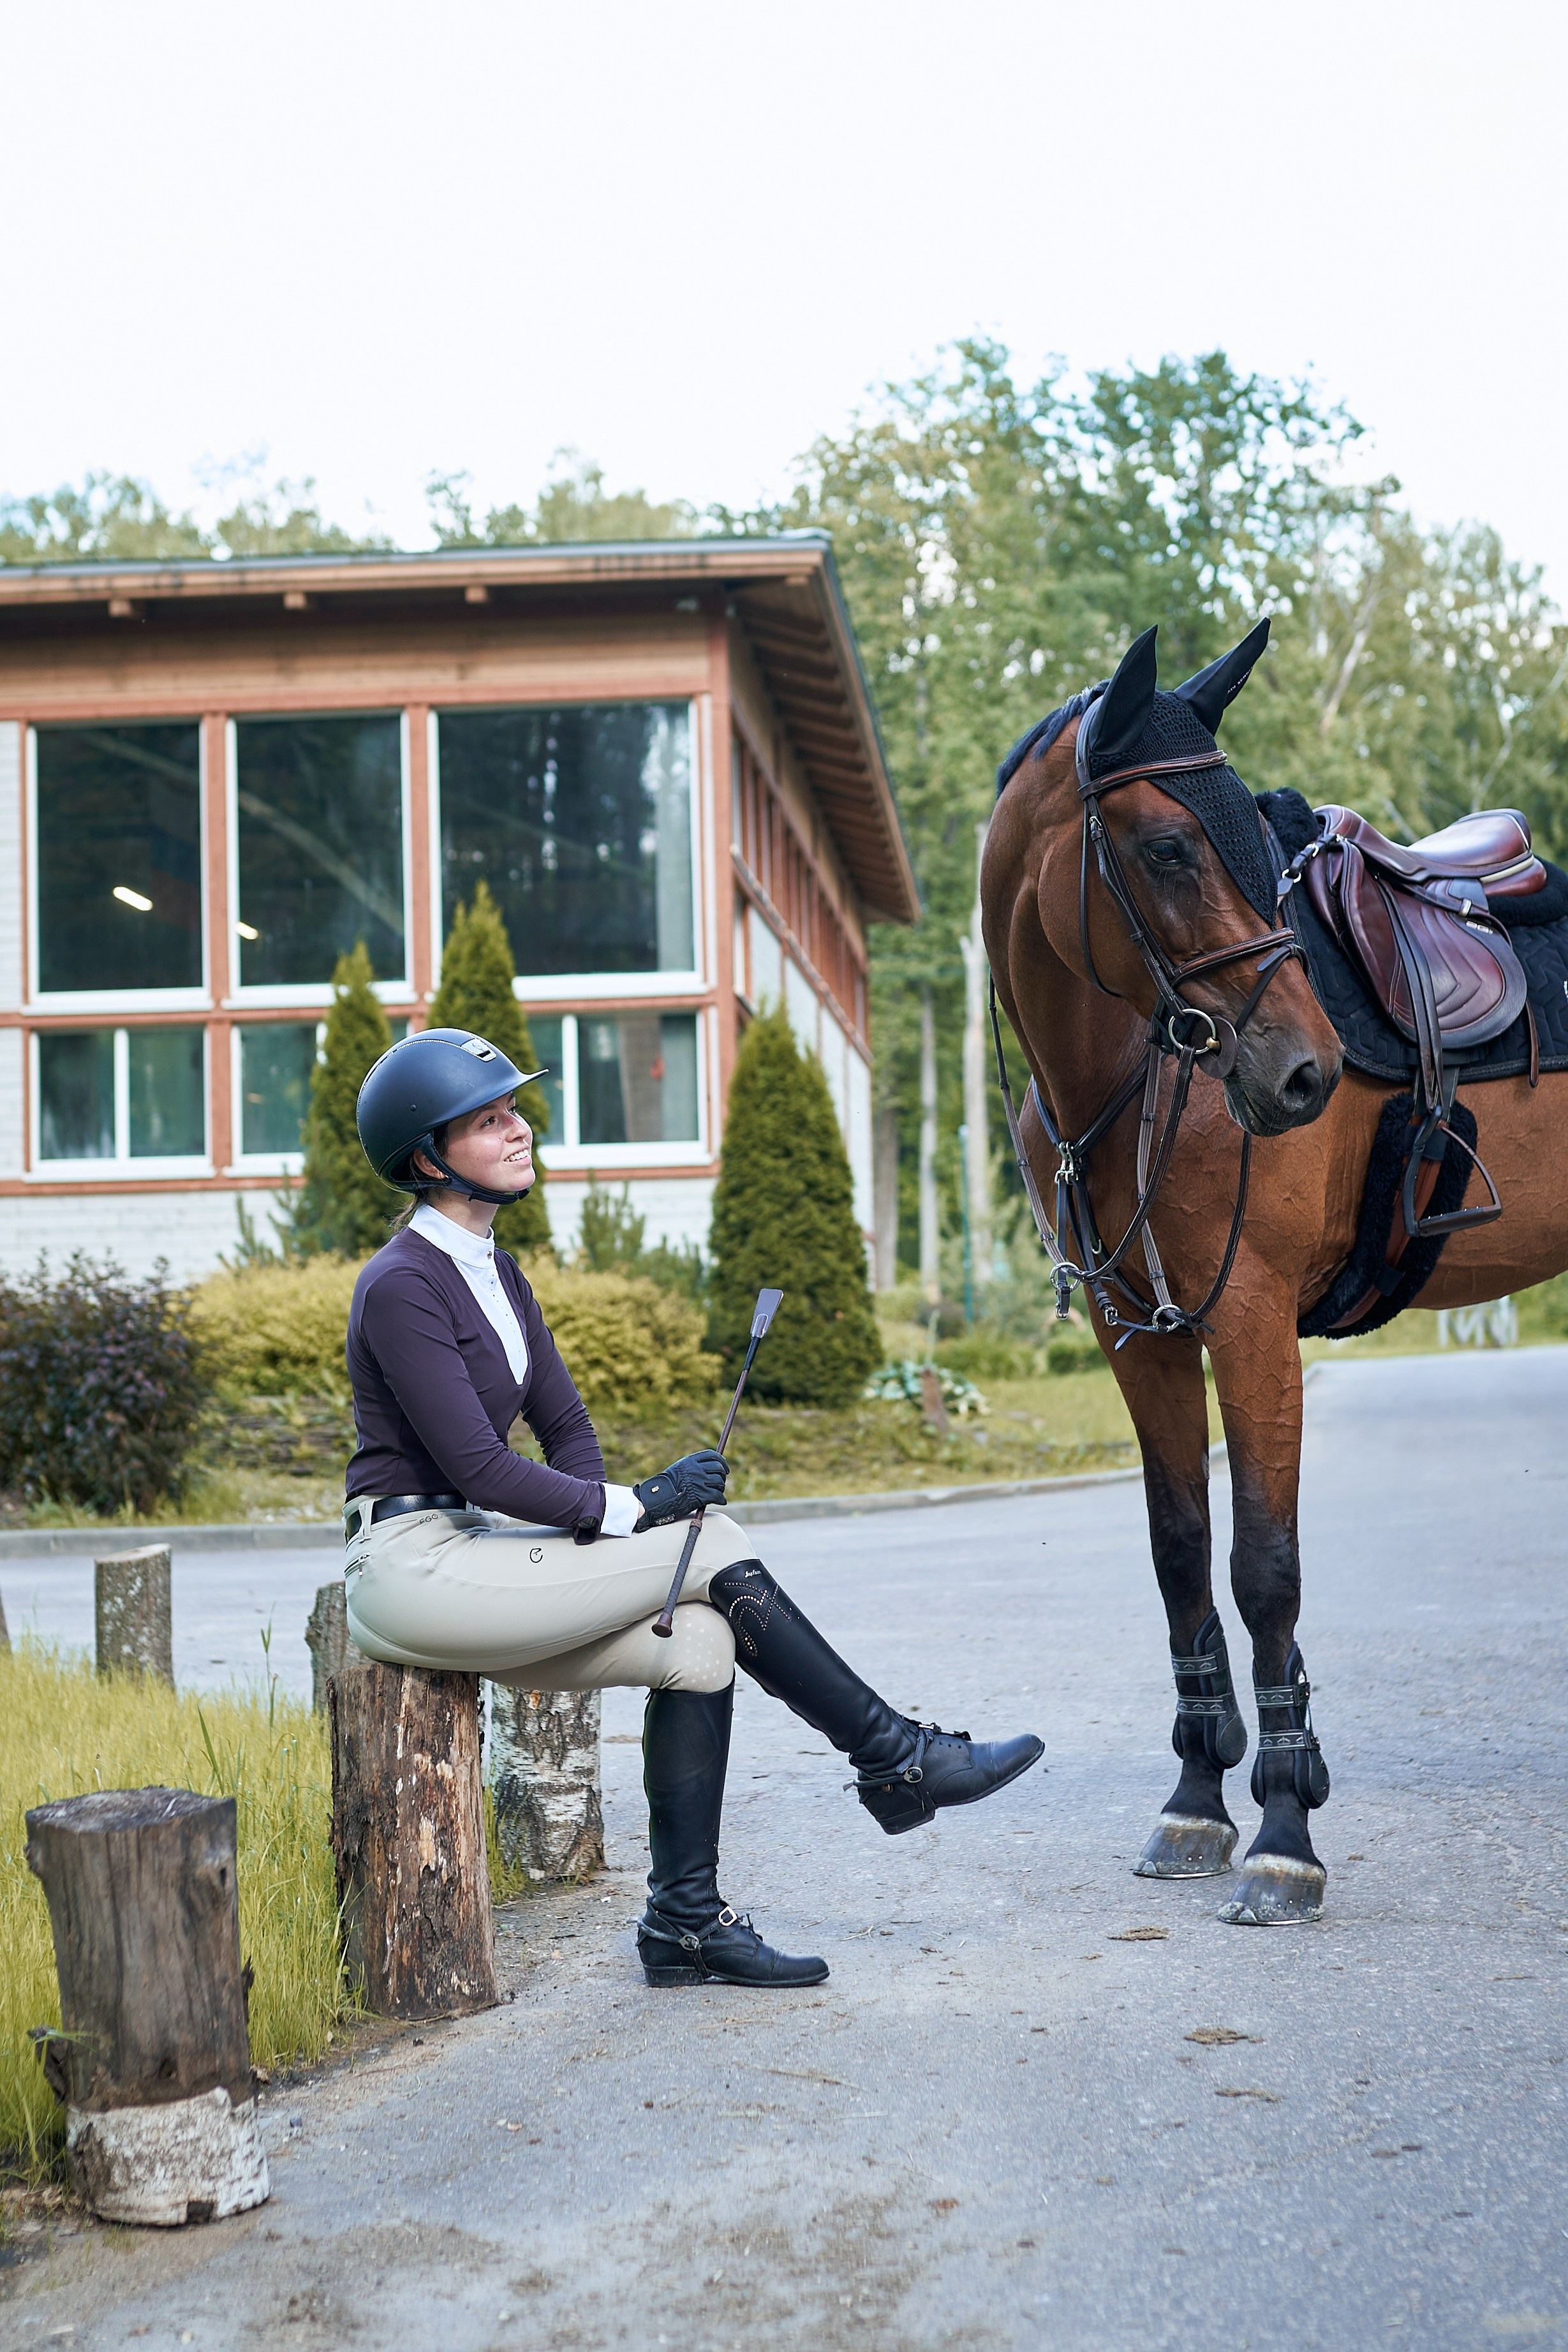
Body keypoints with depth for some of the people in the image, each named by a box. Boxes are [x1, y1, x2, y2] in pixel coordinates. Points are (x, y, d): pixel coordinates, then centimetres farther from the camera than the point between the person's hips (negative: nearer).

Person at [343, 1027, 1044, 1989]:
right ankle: (894, 1758, -2)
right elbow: (476, 1466, -20)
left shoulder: (497, 1274, 14)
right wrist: (632, 1509, -16)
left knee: (698, 1641, -9)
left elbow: (565, 1421, 14)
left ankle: (686, 1921, -3)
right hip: (414, 1566, -8)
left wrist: (597, 1526, -5)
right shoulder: (402, 1286, -15)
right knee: (715, 1550, -14)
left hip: (475, 1547, 8)